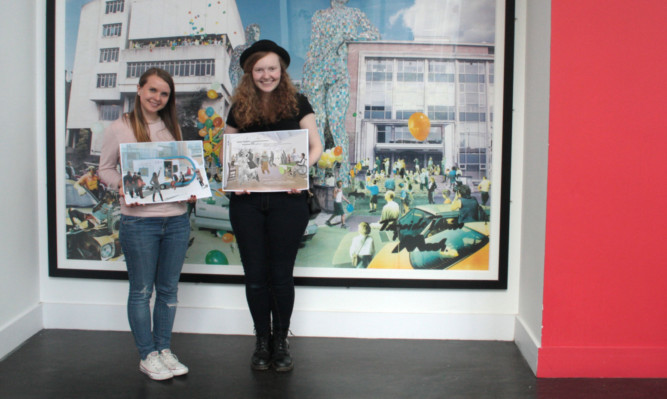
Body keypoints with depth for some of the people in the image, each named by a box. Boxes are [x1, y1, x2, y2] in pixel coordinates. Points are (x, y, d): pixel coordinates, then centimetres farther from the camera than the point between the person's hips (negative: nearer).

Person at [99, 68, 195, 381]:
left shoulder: (172, 128, 12)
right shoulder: (119, 128, -1)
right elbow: (105, 169, 3)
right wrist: (120, 184, -17)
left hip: (176, 219, 4)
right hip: (139, 221, -4)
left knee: (169, 288, 11)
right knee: (142, 290, 4)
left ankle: (164, 349, 24)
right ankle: (147, 356, 16)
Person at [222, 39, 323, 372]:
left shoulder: (297, 104, 3)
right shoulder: (239, 109, 9)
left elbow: (315, 146, 5)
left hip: (287, 199, -2)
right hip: (247, 200, 2)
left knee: (281, 275, 4)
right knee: (255, 275, 7)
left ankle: (281, 342, 19)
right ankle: (261, 342, 22)